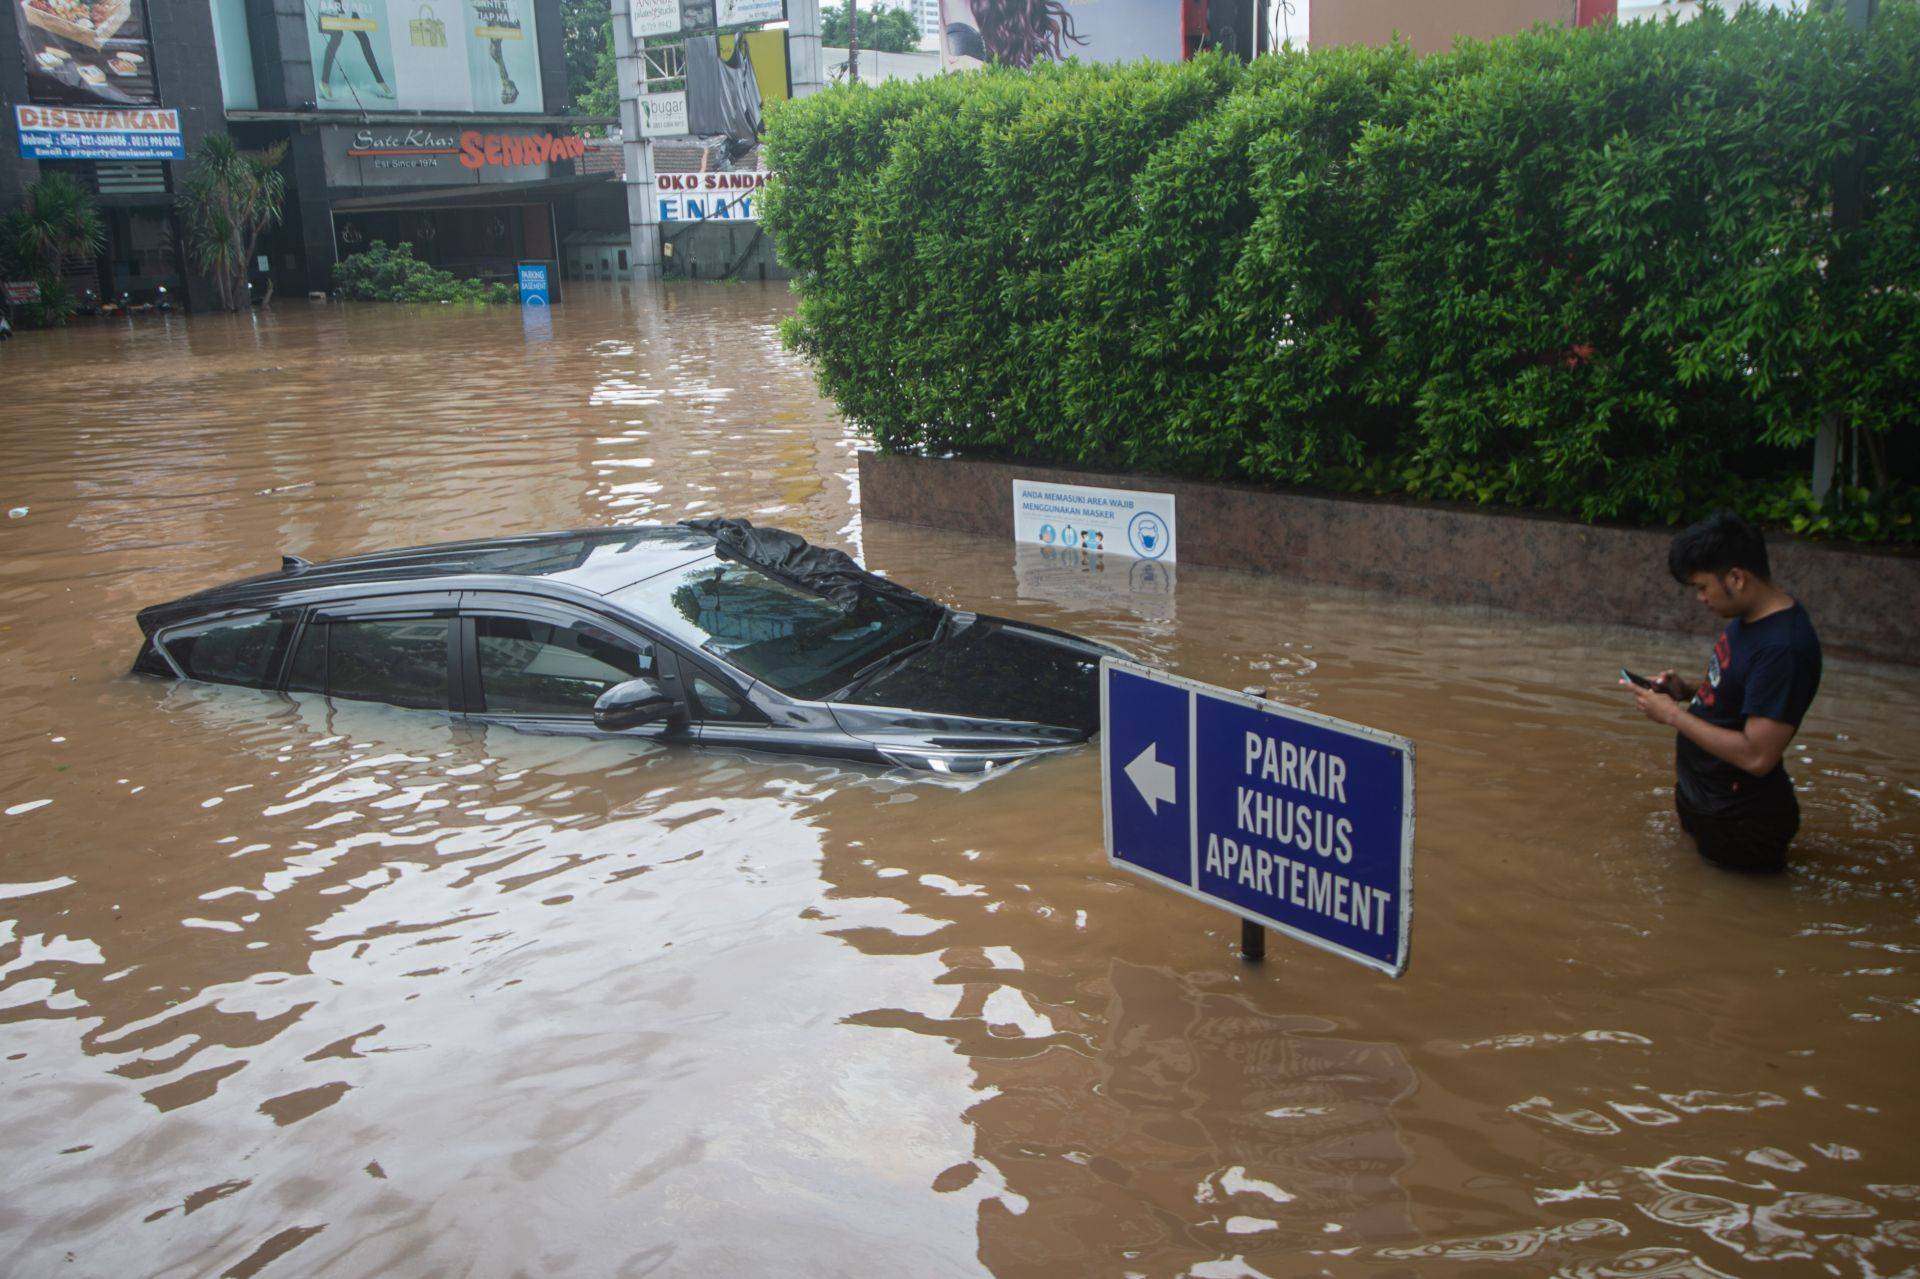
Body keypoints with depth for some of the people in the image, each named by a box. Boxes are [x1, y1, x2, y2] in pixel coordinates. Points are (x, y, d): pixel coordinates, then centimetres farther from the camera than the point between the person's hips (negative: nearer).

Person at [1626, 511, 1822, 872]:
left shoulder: (1783, 649, -32)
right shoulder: (1751, 617, -2)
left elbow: (1757, 755, -33)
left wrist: (1673, 714, -24)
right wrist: (1688, 690, -4)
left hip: (1736, 822, -10)